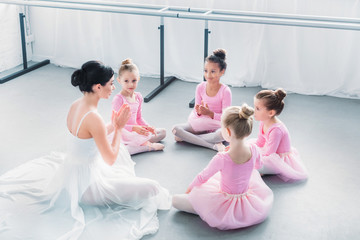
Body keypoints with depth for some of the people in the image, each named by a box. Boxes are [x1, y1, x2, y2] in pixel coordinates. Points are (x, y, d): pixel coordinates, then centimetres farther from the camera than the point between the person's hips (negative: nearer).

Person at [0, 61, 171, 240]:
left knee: (121, 149, 32)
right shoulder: (93, 118, -31)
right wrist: (118, 128, -10)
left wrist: (113, 125, 7)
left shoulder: (75, 105, -4)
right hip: (86, 184, -10)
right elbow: (110, 159, -21)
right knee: (152, 188, -10)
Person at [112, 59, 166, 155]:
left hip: (136, 130, 7)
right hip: (124, 132, -7)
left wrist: (147, 127, -3)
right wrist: (133, 128, -32)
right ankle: (149, 146, -23)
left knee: (163, 132, 4)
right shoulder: (118, 99, -18)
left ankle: (142, 143, -14)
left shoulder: (138, 96, 5)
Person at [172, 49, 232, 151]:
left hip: (217, 126, -3)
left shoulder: (225, 91, -12)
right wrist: (198, 112, -19)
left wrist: (210, 113, -27)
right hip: (200, 125, 4)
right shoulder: (200, 88, -1)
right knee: (176, 129, -21)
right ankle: (213, 145, -28)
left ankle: (187, 138, -24)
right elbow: (196, 110, 5)